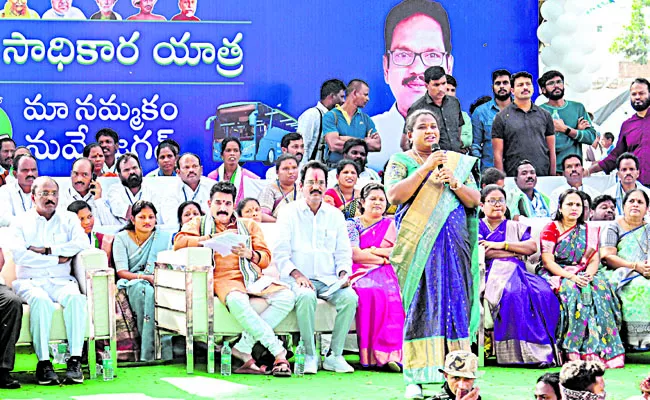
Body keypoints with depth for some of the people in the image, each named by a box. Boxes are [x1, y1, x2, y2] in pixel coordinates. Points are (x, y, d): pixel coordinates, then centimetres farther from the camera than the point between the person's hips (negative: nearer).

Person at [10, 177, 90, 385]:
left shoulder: (68, 219, 15)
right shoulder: (21, 223, 10)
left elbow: (82, 243, -4)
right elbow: (19, 255, -7)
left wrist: (47, 250, -8)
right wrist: (57, 259, -7)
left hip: (61, 281, 2)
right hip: (30, 281, -1)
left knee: (75, 297, -32)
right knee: (41, 300, -36)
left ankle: (75, 360, -32)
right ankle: (43, 362, -32)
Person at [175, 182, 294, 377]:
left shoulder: (249, 225, 25)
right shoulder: (199, 223, 20)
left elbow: (266, 258, 16)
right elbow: (179, 242, -1)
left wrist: (249, 254, -7)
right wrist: (214, 238, -8)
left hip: (251, 277, 4)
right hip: (223, 278, -3)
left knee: (286, 297, -27)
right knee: (237, 301, -40)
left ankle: (243, 348, -28)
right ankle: (278, 352, -36)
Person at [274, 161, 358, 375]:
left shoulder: (335, 215, 15)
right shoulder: (289, 213, 5)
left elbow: (343, 252, 16)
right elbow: (280, 253, -1)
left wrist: (343, 273, -4)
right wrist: (297, 274, -16)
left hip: (329, 279, 3)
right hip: (298, 278, -3)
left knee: (350, 297, -27)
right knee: (306, 297, -37)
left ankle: (334, 355, -17)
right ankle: (310, 355, -24)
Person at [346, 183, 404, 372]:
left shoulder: (391, 225, 21)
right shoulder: (352, 224, 12)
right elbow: (353, 254, -3)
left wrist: (370, 251, 0)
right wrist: (384, 255, -1)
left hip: (385, 273, 2)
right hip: (360, 274, -2)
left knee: (395, 297, -32)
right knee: (373, 294, -36)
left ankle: (393, 352, -39)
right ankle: (371, 354, -36)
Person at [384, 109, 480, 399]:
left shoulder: (458, 162, 16)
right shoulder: (400, 162, 8)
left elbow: (474, 200, 9)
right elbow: (394, 195, -9)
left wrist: (453, 181, -8)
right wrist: (425, 169, -12)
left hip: (453, 243, 3)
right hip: (418, 243, -3)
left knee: (454, 302, -2)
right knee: (420, 304, -8)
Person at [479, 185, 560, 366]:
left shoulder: (516, 227, 28)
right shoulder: (478, 227, 16)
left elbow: (533, 246, 10)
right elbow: (483, 251, -3)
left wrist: (502, 245, -1)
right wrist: (517, 252, 0)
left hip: (518, 272, 4)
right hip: (494, 273, -4)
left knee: (544, 293, -30)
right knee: (514, 293, -38)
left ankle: (544, 351, -31)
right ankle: (525, 352, -39)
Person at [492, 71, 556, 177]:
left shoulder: (545, 115, 13)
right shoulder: (502, 117, 4)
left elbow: (551, 151, 12)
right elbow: (498, 154, 0)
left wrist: (553, 177, 4)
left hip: (543, 176, 3)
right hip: (514, 178, -2)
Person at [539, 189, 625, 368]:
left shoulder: (589, 231, 15)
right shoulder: (551, 229, 2)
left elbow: (594, 260, 8)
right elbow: (547, 261, -8)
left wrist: (589, 274, -16)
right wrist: (570, 276, -21)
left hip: (582, 275, 4)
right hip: (556, 275, -3)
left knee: (600, 288, -28)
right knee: (571, 290, -35)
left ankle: (600, 350, -32)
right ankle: (574, 351, -37)